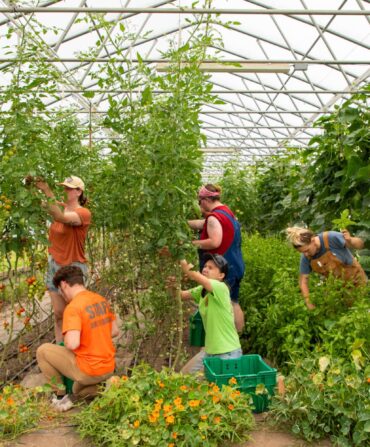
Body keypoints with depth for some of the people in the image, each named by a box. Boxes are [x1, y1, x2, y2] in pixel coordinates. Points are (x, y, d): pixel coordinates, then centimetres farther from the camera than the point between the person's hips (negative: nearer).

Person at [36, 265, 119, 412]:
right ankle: (89, 393, 18)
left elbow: (72, 344, -28)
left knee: (43, 351, 10)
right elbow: (114, 331, 13)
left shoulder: (73, 307, -19)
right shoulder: (101, 300, 4)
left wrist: (66, 342, -5)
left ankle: (61, 397, 16)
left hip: (88, 372, -7)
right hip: (108, 369, 8)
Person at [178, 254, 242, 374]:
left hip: (228, 353, -8)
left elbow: (196, 277, -34)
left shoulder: (221, 288, -22)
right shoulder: (201, 290, 3)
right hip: (210, 350, 8)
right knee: (184, 375, 15)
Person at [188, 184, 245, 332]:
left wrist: (195, 243, -16)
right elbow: (203, 224, 17)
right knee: (233, 302, 17)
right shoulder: (227, 211, 11)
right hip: (235, 267, 10)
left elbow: (215, 242, -27)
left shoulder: (214, 217, -18)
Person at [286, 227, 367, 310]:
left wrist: (350, 241, -47)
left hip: (354, 278, -3)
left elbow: (360, 244, -24)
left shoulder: (331, 238, -29)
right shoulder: (306, 256, -16)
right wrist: (308, 303, -17)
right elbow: (303, 281, -8)